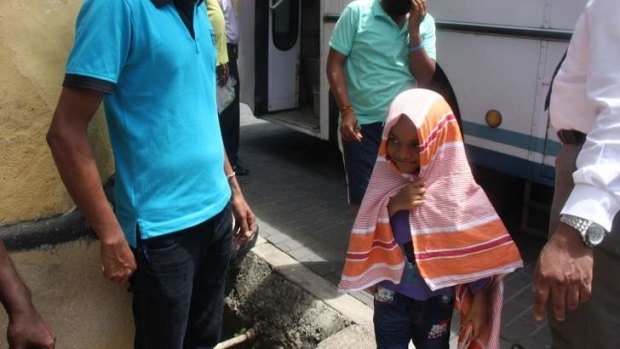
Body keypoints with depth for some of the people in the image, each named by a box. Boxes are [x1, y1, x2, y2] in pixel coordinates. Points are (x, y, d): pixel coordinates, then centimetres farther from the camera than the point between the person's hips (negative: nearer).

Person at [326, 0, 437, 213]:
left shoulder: (425, 22, 5)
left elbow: (424, 78, -1)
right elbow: (334, 64, -4)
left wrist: (413, 30, -10)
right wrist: (346, 111, -13)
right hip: (363, 123, -2)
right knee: (363, 198, 5)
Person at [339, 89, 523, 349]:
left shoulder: (456, 186, -18)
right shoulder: (385, 179, -10)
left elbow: (478, 248, -13)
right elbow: (365, 235, -10)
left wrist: (479, 303, -12)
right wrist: (393, 205, -26)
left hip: (437, 297, -1)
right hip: (391, 293, 2)